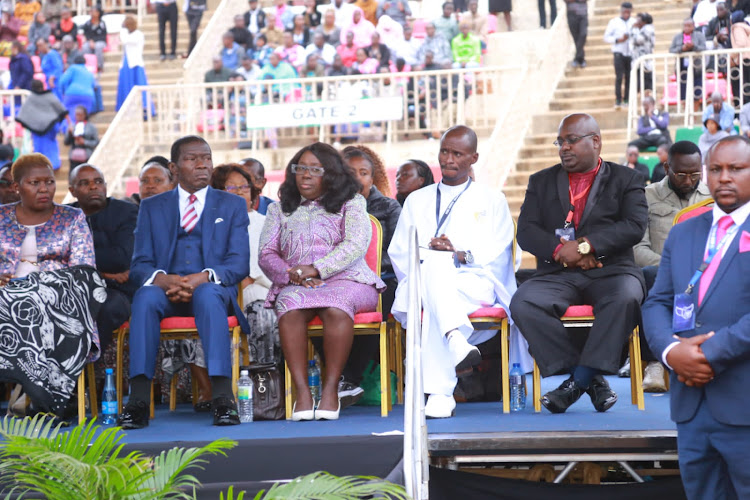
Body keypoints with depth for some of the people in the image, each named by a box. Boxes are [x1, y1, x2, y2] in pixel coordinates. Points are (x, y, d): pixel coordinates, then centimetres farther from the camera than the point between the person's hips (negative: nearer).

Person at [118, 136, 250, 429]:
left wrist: (204, 277, -18)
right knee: (145, 296, -34)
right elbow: (139, 265, 8)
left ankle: (223, 397, -47)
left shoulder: (232, 206, 16)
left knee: (208, 295, -38)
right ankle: (138, 400, -42)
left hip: (212, 289, -1)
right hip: (166, 292, 1)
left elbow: (239, 263, 3)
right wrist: (163, 279, -17)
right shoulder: (151, 207, 18)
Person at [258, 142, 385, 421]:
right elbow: (266, 254, 13)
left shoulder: (351, 204, 13)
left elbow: (356, 245, -3)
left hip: (345, 280, -2)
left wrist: (317, 269, -14)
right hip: (295, 285, 2)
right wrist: (291, 274, -8)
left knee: (335, 306, -38)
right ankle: (301, 391, -39)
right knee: (290, 306, -35)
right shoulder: (280, 210, 23)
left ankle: (331, 388, -35)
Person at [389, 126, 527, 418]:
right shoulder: (416, 201, 29)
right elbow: (398, 252, 17)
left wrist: (462, 255, -14)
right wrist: (429, 257, -7)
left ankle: (439, 392, -53)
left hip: (473, 283, -1)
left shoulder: (492, 202, 22)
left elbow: (498, 253, 7)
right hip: (421, 283, 1)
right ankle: (456, 341, -63)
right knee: (435, 261, -40)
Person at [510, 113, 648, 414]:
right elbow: (526, 232, 8)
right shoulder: (541, 182, 20)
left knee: (626, 298, -38)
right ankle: (592, 379, -23)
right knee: (522, 304, -30)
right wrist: (560, 249, -12)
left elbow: (635, 226, -4)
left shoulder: (625, 179, 12)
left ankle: (578, 381, -30)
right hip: (558, 274, 2)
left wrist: (585, 245, -15)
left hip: (611, 271, -2)